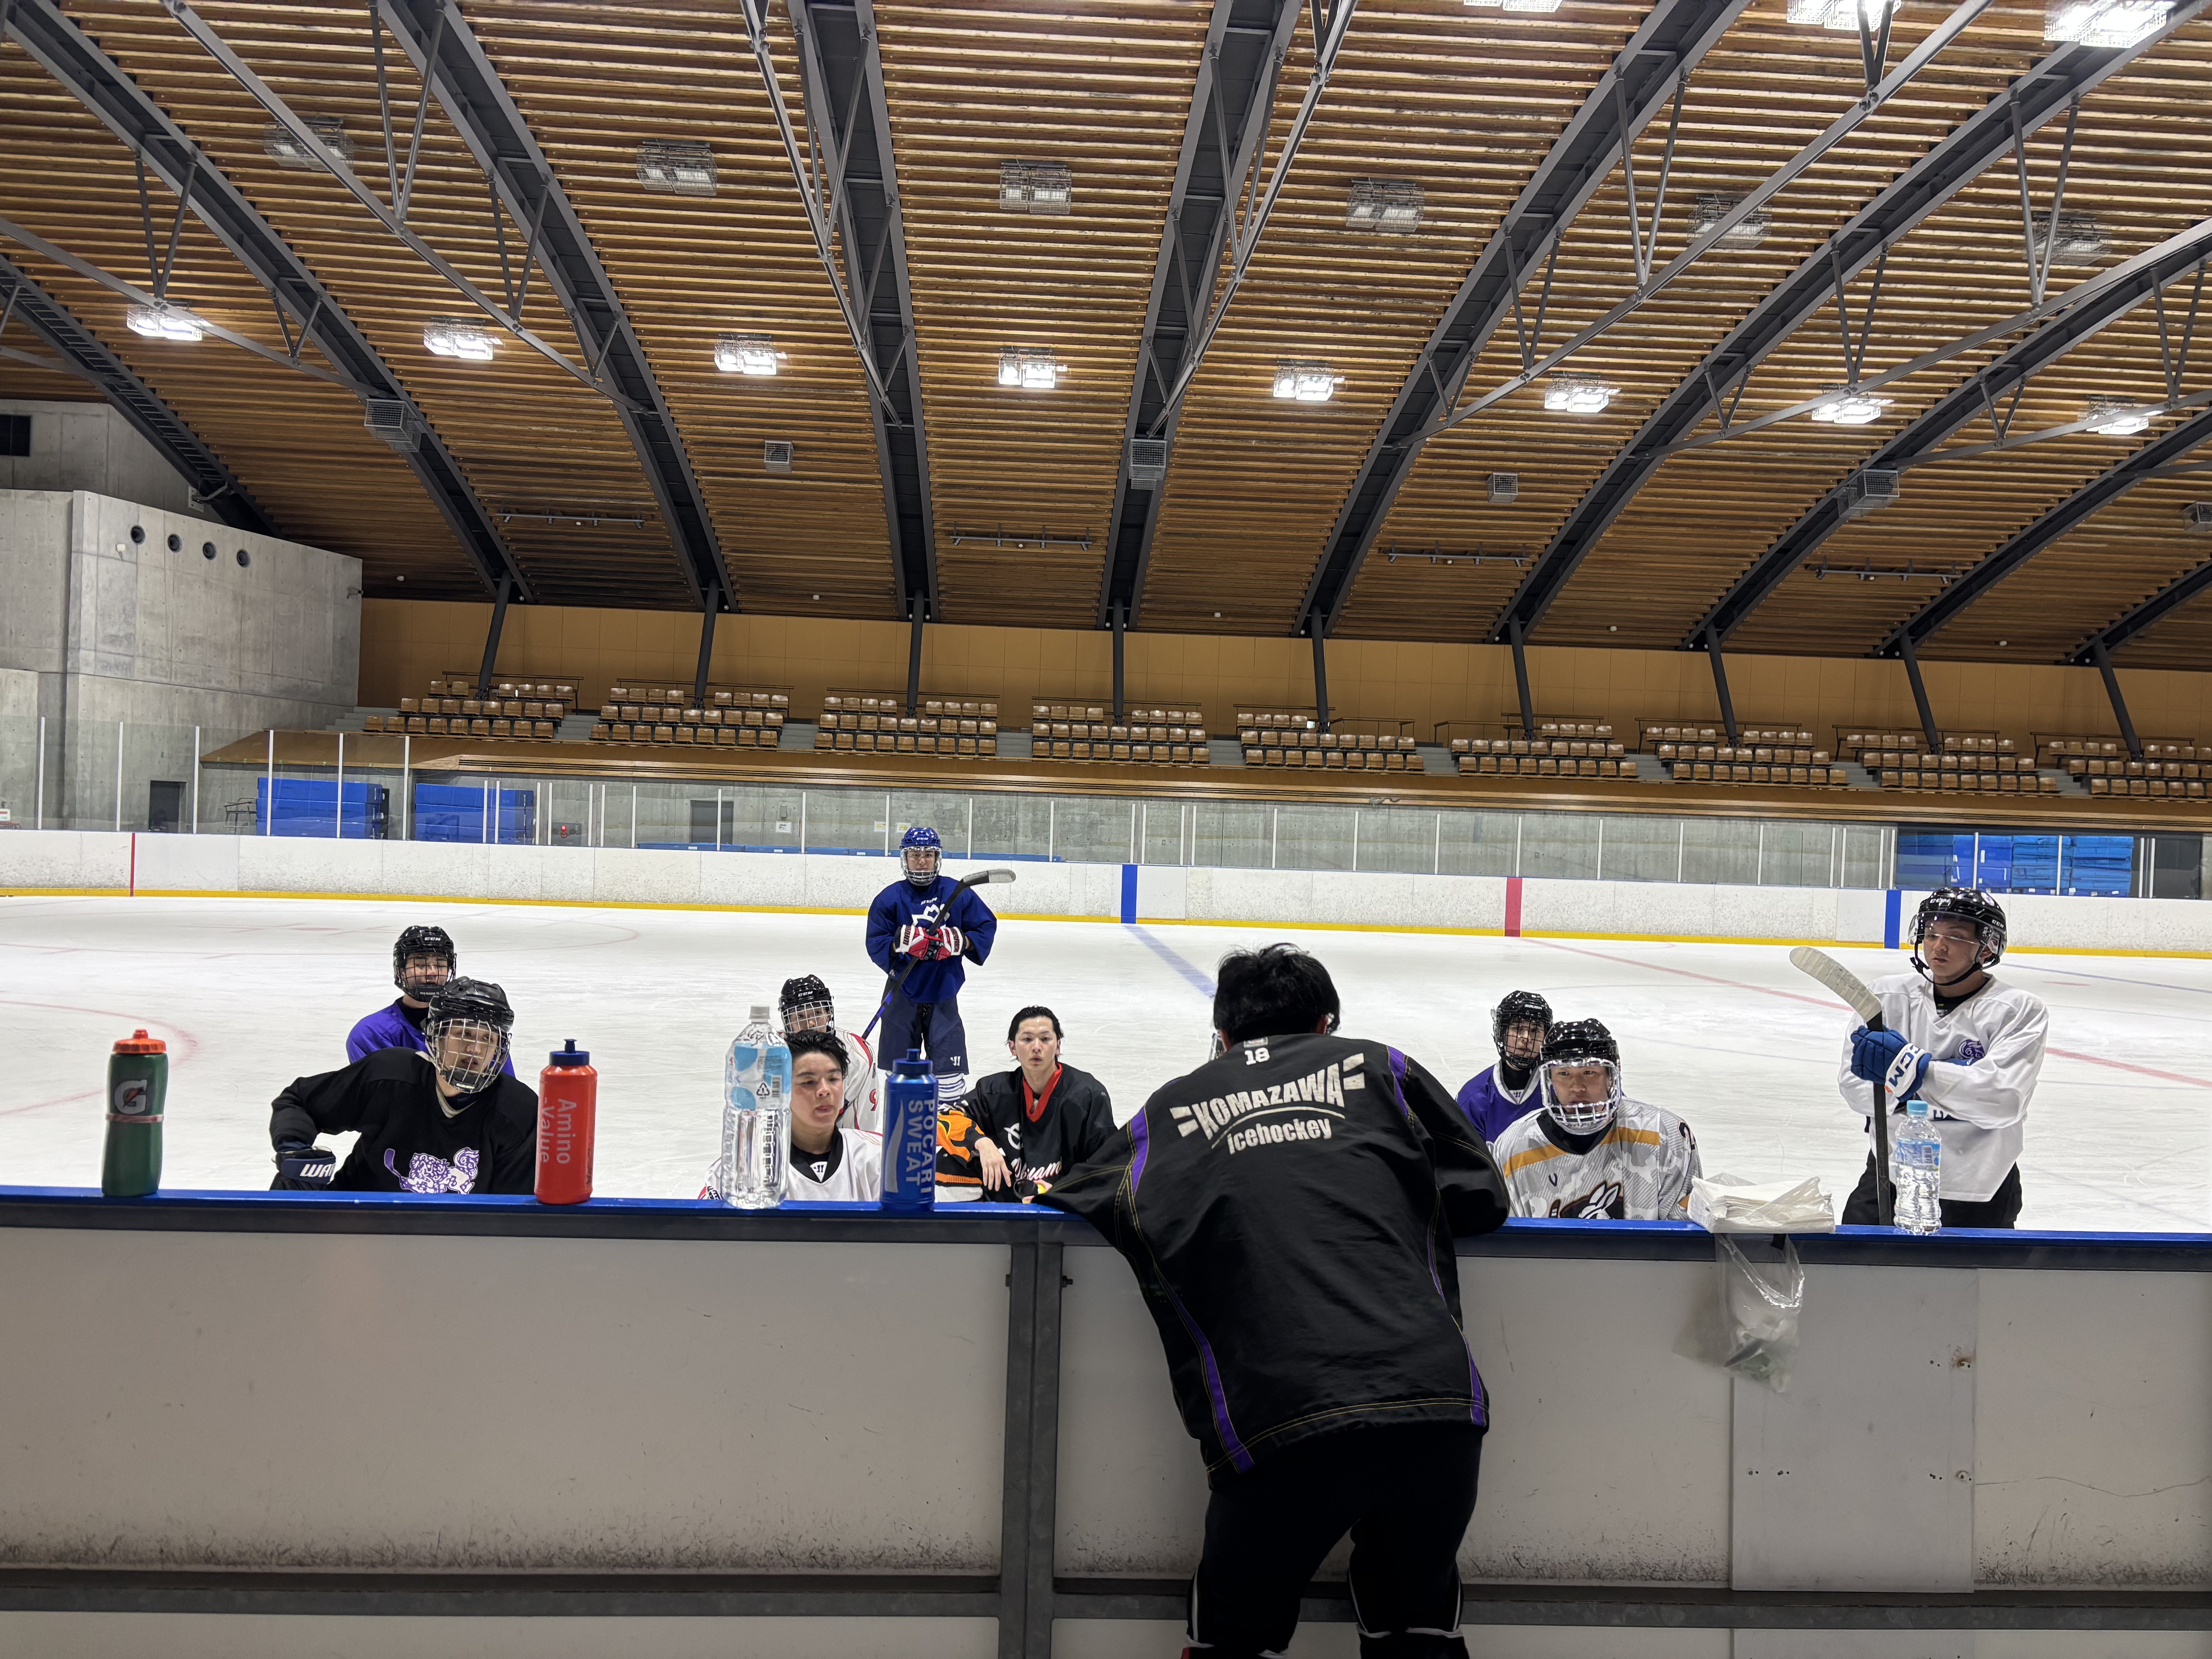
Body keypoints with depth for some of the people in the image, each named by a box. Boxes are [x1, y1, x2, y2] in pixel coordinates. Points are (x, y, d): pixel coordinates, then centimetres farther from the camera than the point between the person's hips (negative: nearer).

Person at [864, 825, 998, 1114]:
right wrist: (901, 944, -24)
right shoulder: (890, 898, -3)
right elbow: (875, 944, -5)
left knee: (949, 1058, -2)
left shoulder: (957, 893, -2)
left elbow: (986, 926, 1)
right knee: (898, 1061, 9)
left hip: (943, 993, 0)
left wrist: (961, 941, -16)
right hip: (903, 992, 1)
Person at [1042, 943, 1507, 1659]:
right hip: (1436, 1406, 2)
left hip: (1280, 1426, -1)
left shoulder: (1171, 1110, 15)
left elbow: (1066, 1204, 18)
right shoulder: (1379, 1068, 15)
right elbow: (1482, 1199, 18)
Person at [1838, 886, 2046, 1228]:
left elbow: (2004, 1100, -23)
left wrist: (1911, 1067, -36)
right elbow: (1854, 1086, -7)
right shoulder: (1889, 994, 0)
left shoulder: (2021, 1011, -8)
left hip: (1976, 1191, -2)